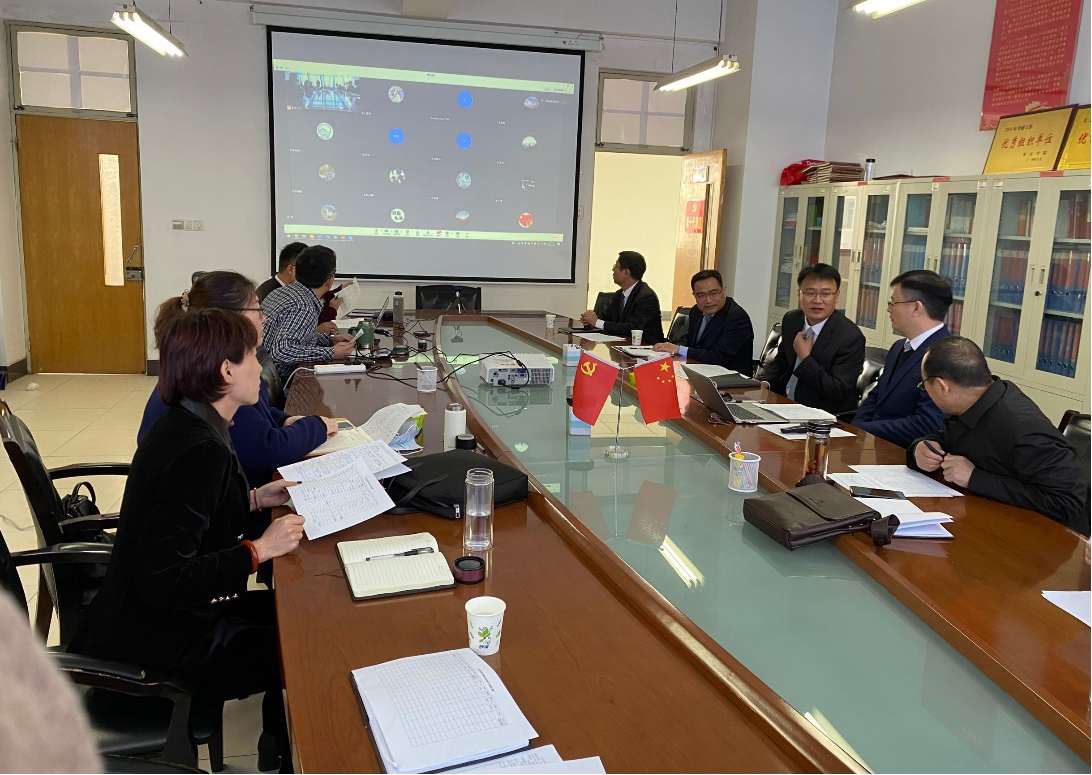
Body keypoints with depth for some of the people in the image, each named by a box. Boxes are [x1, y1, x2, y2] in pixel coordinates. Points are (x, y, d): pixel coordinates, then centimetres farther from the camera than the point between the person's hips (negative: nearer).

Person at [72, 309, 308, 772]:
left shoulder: (181, 424, 1)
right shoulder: (201, 450, -29)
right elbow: (162, 579, -31)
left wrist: (252, 499, 7)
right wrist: (260, 549, -24)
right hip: (159, 651, -9)